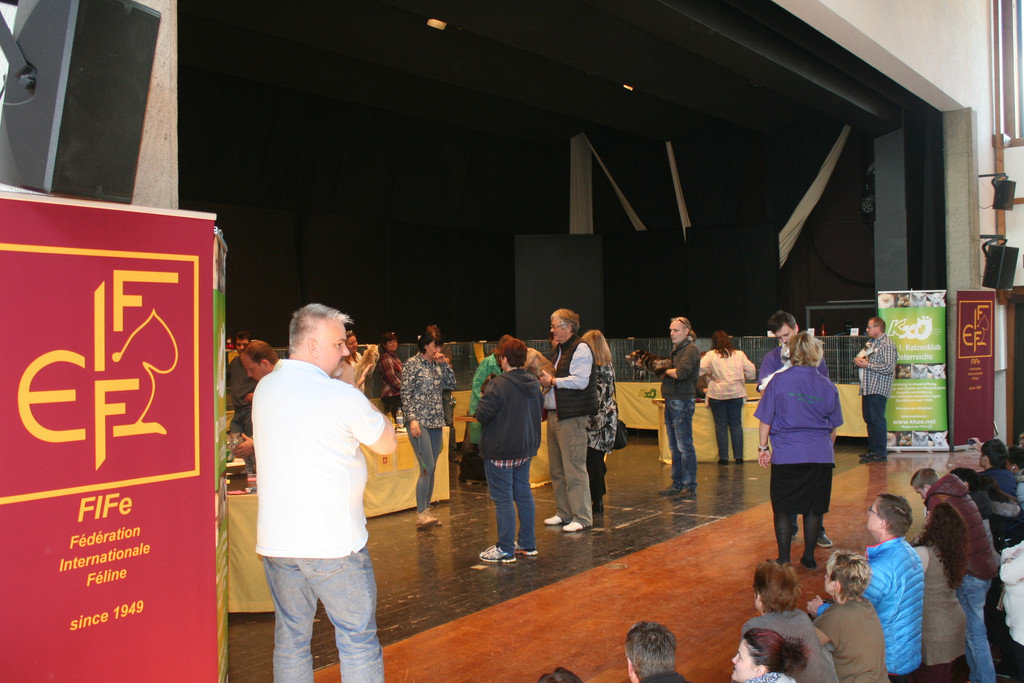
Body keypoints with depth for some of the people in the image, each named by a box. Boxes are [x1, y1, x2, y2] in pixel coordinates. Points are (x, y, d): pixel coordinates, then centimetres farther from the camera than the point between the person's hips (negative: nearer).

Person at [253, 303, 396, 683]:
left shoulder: (265, 388, 6)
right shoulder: (341, 396, -13)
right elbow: (387, 444, 0)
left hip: (275, 540, 6)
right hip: (333, 542, -6)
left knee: (290, 639, 14)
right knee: (358, 639, 6)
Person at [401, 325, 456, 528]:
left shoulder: (437, 364, 13)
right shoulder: (413, 364, -5)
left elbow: (451, 385, 9)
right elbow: (406, 394, -9)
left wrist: (444, 364, 0)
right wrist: (412, 418, -17)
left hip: (437, 423, 7)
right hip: (420, 423, -7)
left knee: (431, 469, 8)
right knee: (427, 468, -13)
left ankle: (426, 511, 15)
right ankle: (421, 514, -7)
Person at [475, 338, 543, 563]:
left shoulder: (499, 385, -19)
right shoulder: (534, 384, 6)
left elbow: (482, 415, -19)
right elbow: (540, 410, 18)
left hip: (500, 451, -8)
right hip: (526, 448, 8)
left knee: (503, 498, -2)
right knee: (524, 494, 15)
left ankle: (505, 549, 1)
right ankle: (527, 543, 23)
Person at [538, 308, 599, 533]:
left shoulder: (580, 349, -9)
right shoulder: (558, 349, 20)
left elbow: (580, 381, -20)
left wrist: (552, 381, -12)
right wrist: (544, 378, 5)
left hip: (572, 415, -10)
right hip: (555, 413, 10)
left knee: (574, 468, -7)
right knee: (557, 468, 12)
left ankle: (582, 517, -1)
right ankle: (564, 513, 21)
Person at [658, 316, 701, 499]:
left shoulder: (690, 349, -11)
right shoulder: (677, 349, 19)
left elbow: (680, 373, -23)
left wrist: (666, 370, -7)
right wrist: (663, 369, 1)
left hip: (682, 402, -10)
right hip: (671, 402, 10)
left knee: (685, 446, -6)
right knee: (674, 446, 14)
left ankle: (690, 486, 0)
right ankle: (677, 484, 22)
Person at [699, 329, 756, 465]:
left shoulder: (710, 355, -4)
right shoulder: (739, 354, 4)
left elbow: (700, 368, -16)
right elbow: (752, 371, 3)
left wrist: (710, 375, -2)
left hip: (717, 394, -2)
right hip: (736, 393, 2)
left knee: (721, 425, 4)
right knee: (736, 424, 8)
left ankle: (723, 457, 3)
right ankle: (738, 456, 6)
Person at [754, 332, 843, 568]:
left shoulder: (779, 381, -4)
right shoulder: (828, 387, 4)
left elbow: (765, 420, -2)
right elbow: (833, 428, 13)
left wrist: (763, 447, 9)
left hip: (786, 455, -2)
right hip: (820, 456, 2)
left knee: (783, 508, 7)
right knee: (814, 507, 12)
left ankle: (784, 560, 9)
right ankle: (809, 557, 19)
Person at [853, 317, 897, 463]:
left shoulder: (887, 344, -10)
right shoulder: (870, 343, 19)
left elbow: (889, 368, -19)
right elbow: (860, 357, 27)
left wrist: (867, 365, -15)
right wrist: (857, 360, 3)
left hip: (878, 389, -9)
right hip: (867, 388, 9)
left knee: (877, 420, -8)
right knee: (869, 419, 12)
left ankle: (881, 454, -5)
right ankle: (872, 450, 20)